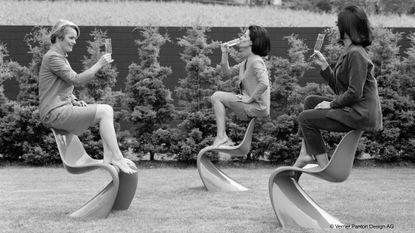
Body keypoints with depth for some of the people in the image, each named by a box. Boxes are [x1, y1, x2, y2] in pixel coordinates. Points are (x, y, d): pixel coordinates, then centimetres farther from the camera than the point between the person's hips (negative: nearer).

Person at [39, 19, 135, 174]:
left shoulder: (60, 57, 21)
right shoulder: (52, 57, -12)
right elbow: (76, 80, -19)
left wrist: (74, 101, 7)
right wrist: (99, 64, -17)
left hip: (63, 109, 10)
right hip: (54, 114, -10)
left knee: (107, 109, 4)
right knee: (104, 112, -18)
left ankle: (108, 156, -2)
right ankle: (117, 158, -18)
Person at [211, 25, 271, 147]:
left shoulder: (256, 61, -16)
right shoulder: (246, 62, 15)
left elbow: (264, 84, -30)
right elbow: (228, 72, 21)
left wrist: (250, 99, -22)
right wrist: (224, 53, 11)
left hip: (257, 107, -10)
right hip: (251, 105, 10)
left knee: (217, 96, -11)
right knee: (217, 97, 18)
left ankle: (221, 136, -12)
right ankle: (225, 140, 15)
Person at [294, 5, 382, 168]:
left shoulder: (356, 54, -18)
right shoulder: (348, 53, 15)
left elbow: (354, 93, -23)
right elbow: (339, 89, 15)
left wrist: (331, 104, -12)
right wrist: (324, 65, 11)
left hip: (361, 115, -11)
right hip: (352, 110, 11)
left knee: (305, 118, -8)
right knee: (310, 101, 17)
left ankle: (324, 164, -4)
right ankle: (305, 153, 9)